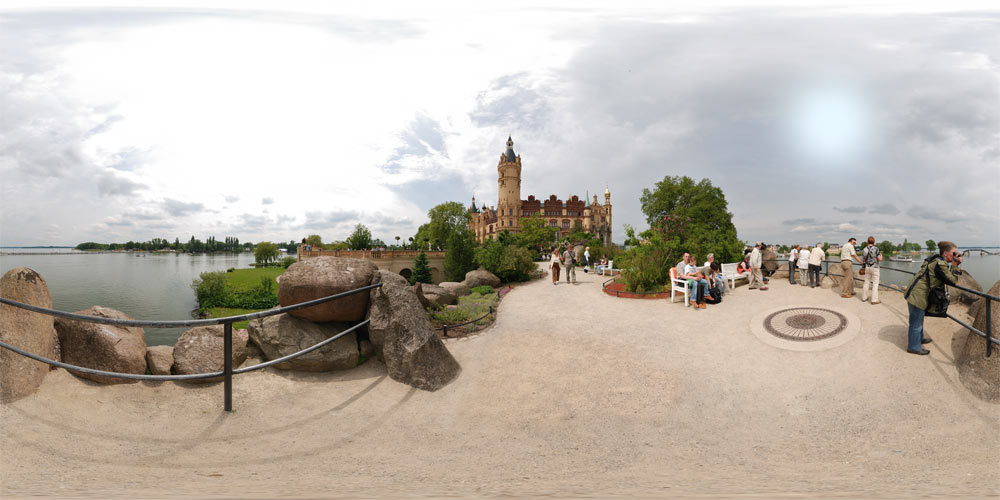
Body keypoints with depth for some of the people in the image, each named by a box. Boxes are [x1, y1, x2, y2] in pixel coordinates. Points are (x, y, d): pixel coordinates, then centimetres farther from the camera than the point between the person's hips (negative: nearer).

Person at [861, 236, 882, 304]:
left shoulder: (864, 250, 0)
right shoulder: (876, 249, -14)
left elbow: (863, 261, 4)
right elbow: (880, 259, -12)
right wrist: (881, 255, 10)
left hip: (867, 268, 5)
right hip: (874, 268, -5)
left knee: (866, 282, 16)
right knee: (875, 284, -1)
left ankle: (864, 297, 22)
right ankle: (874, 300, -3)